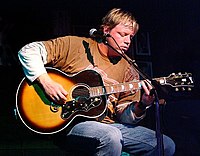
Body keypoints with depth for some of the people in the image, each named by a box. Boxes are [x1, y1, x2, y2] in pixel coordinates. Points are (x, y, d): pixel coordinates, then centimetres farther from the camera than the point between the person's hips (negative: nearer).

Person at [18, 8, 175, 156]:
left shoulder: (128, 71, 12)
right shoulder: (75, 45, 1)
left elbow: (123, 116, 9)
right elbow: (28, 51, -4)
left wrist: (141, 106, -12)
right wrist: (46, 82, -18)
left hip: (107, 125, 5)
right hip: (69, 123, -5)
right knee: (110, 137, -38)